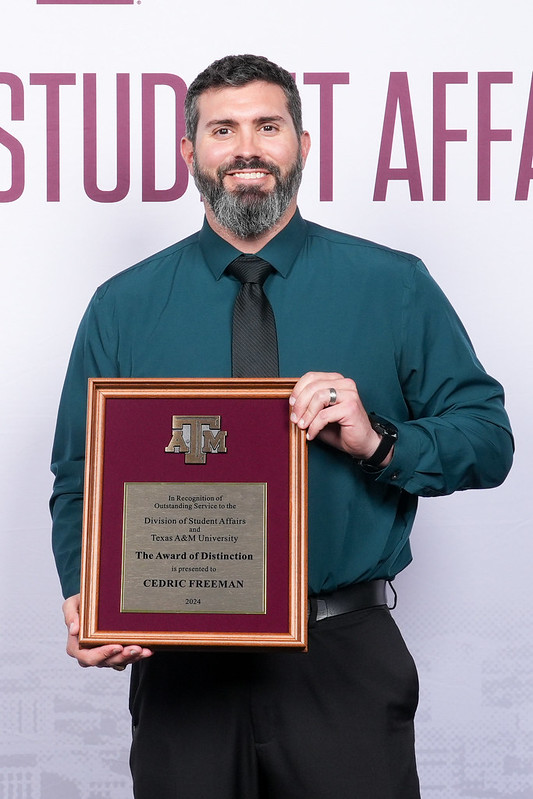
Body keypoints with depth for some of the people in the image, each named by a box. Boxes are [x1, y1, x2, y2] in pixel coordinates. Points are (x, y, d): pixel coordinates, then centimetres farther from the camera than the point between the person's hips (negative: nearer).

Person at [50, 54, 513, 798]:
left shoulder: (394, 288, 2)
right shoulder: (123, 307, 5)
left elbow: (489, 442, 1)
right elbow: (80, 483, 4)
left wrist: (377, 441, -18)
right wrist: (88, 600, -14)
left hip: (346, 659, 0)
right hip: (181, 663, 1)